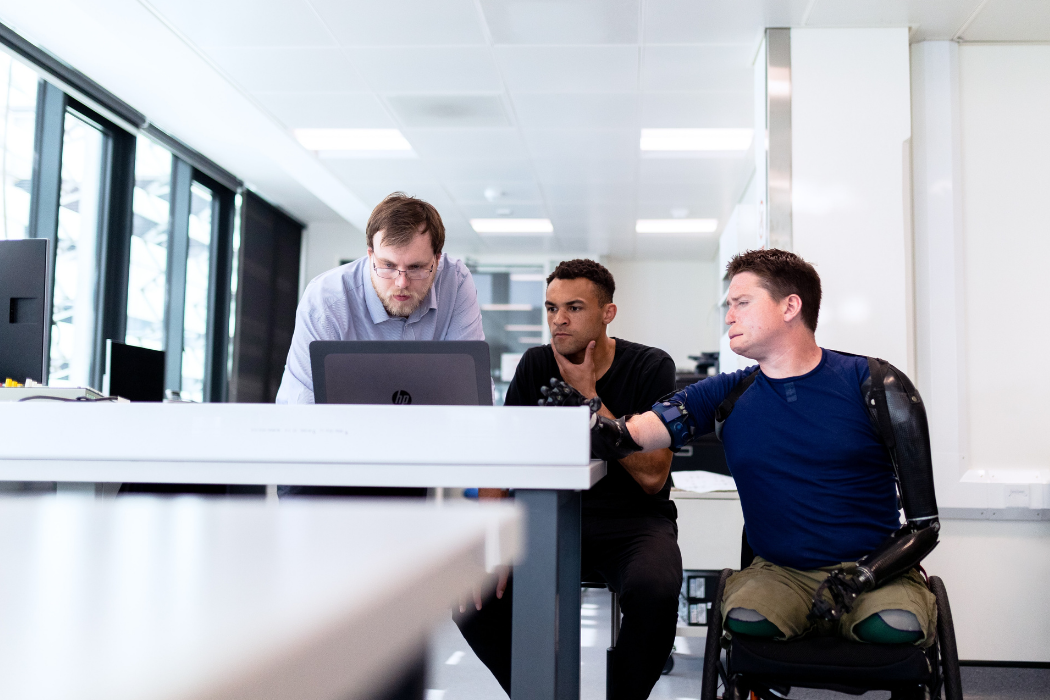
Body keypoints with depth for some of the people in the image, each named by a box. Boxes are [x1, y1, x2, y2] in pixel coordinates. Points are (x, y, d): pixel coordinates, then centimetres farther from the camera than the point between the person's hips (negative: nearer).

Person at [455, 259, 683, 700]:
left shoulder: (650, 367, -6)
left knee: (654, 590, -36)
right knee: (474, 599, -21)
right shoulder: (535, 366, 4)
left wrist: (589, 396, -16)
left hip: (634, 520, -2)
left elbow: (653, 477, -15)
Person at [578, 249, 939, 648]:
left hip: (876, 569, -1)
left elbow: (924, 524, -5)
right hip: (780, 570, 2)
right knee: (743, 618, -30)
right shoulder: (728, 396, 5)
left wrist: (861, 576, -20)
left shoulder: (873, 384, -3)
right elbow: (626, 435, -9)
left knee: (896, 627, -33)